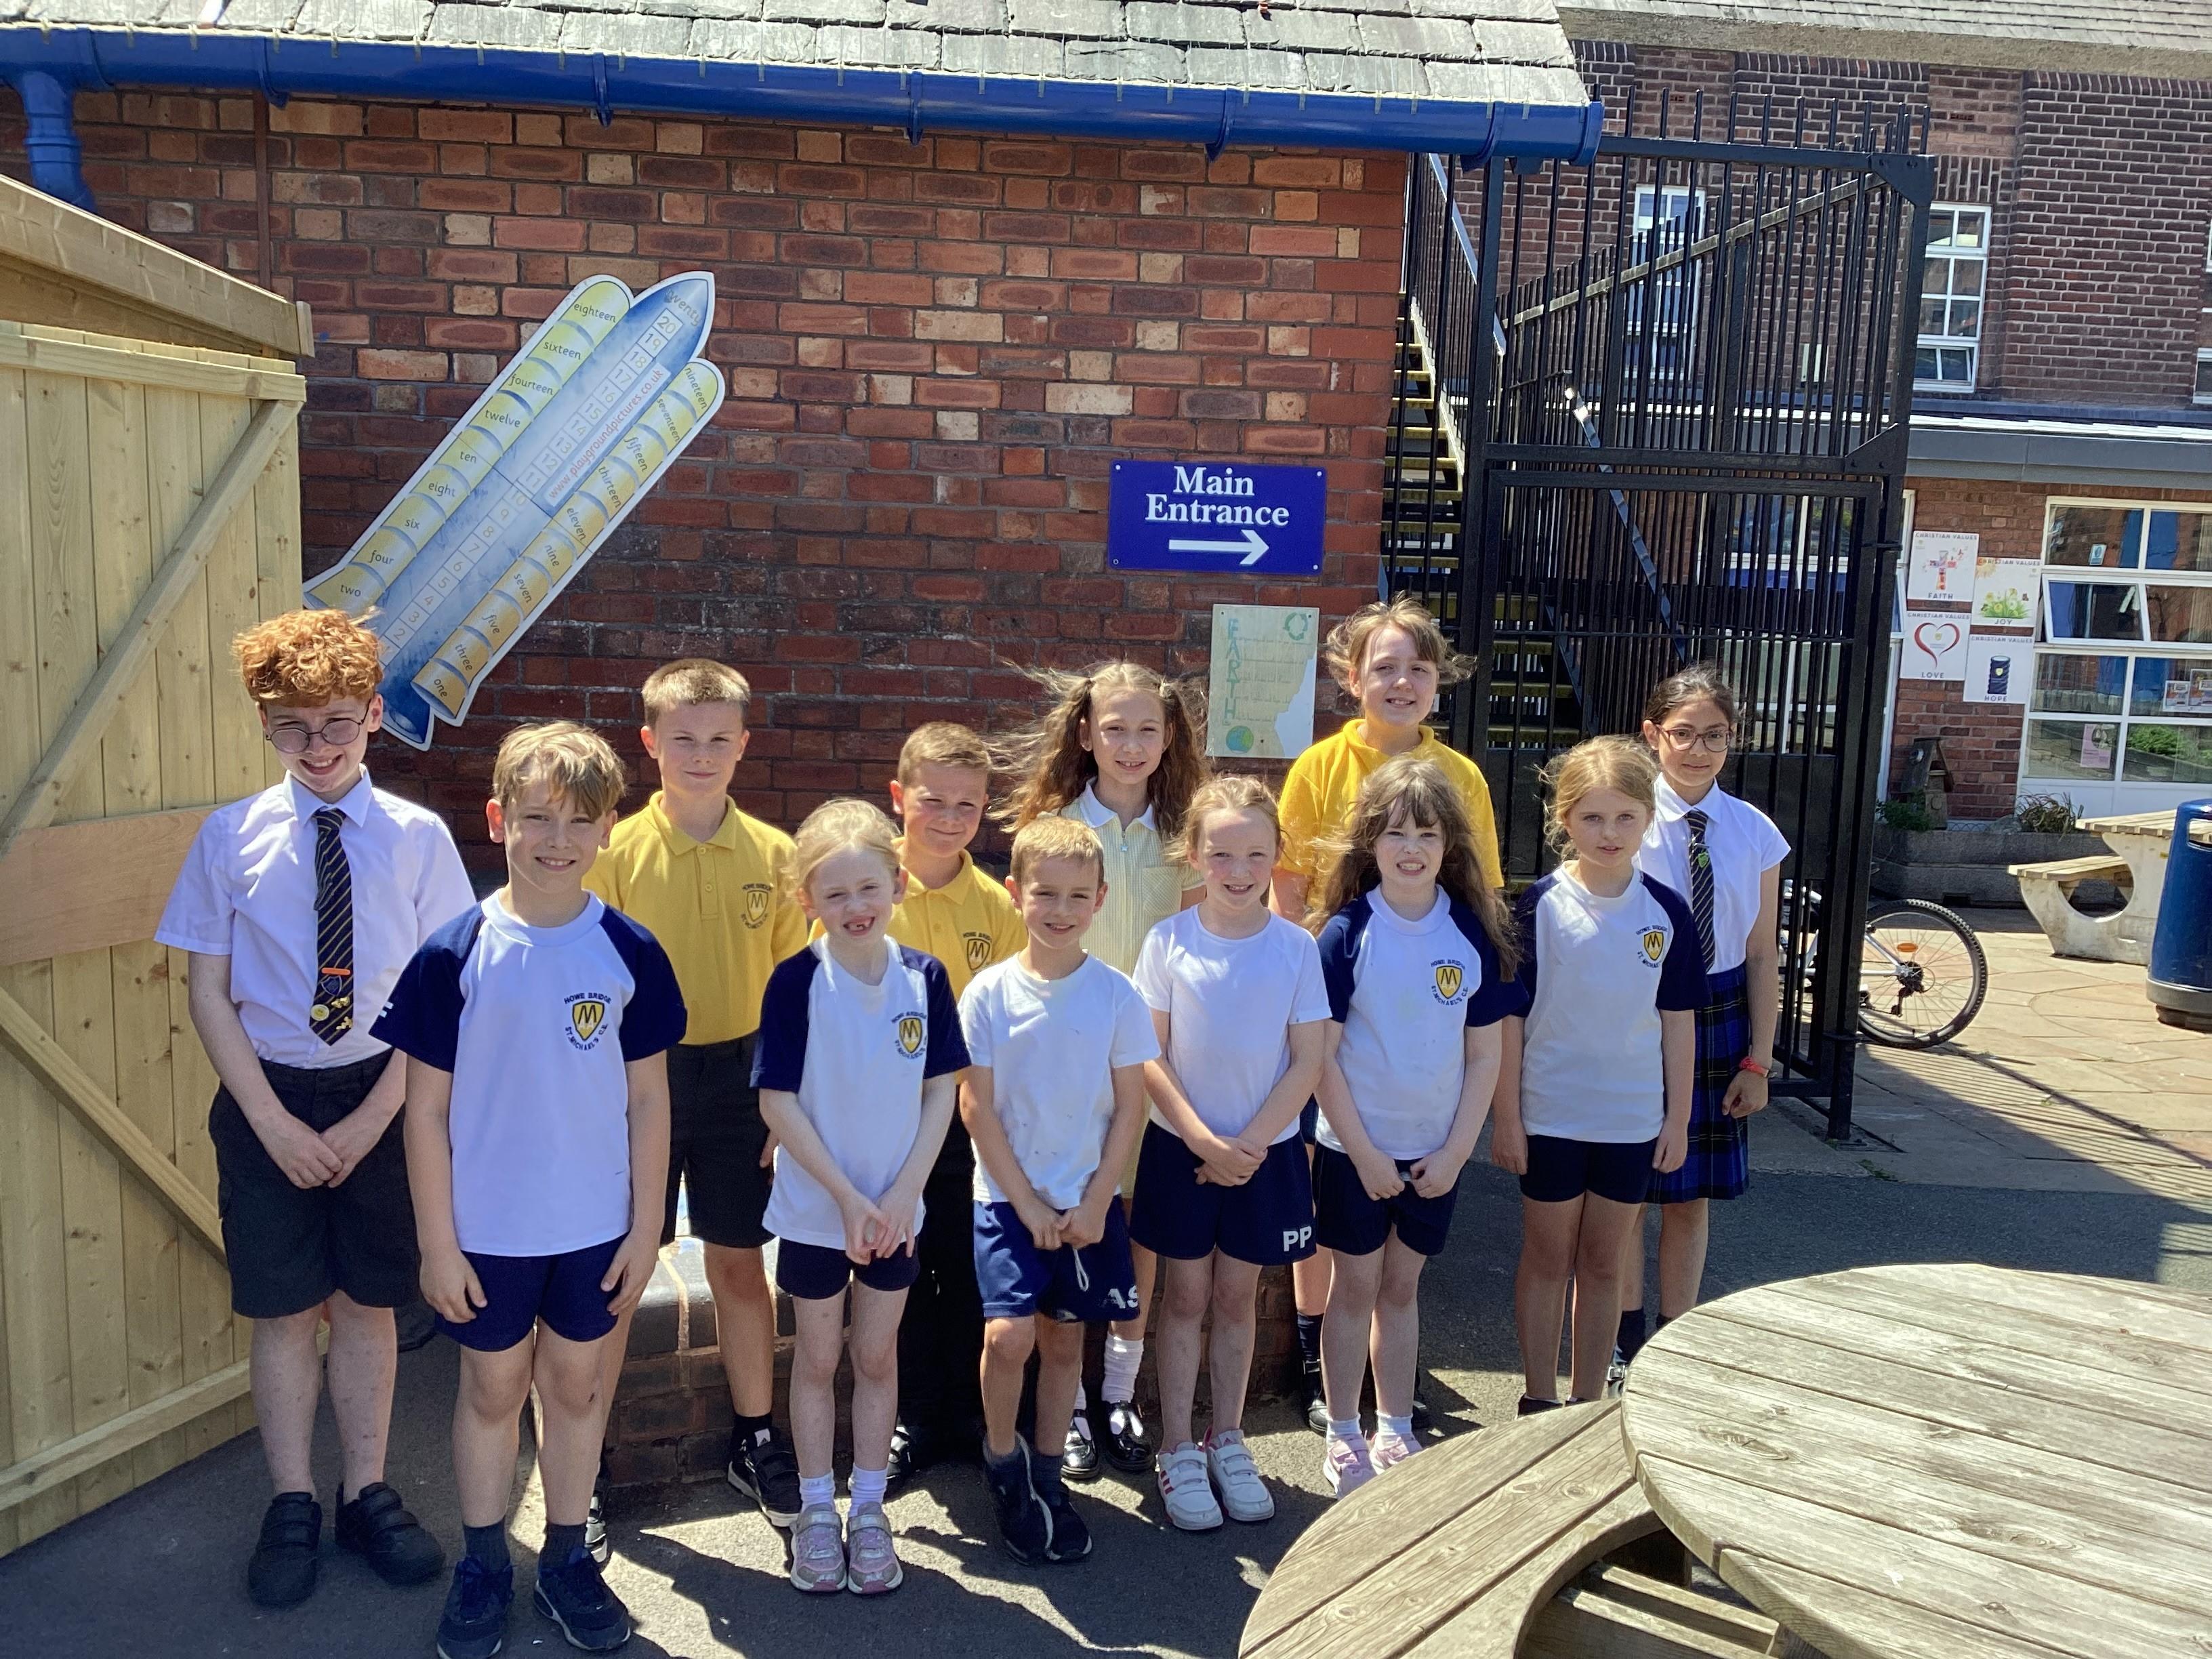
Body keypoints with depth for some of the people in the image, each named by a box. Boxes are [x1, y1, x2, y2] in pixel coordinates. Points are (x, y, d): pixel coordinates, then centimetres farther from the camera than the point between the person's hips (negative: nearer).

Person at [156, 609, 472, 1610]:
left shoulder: (419, 838, -4)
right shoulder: (231, 836, -3)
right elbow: (208, 992, -1)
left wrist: (371, 1118, -10)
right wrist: (275, 1122, -8)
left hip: (382, 1097, 0)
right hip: (266, 1100, 0)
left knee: (369, 1304, 12)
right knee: (283, 1311, 9)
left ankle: (366, 1496, 29)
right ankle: (291, 1508, 28)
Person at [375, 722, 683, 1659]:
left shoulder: (630, 954, -6)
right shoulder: (456, 954, -10)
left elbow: (648, 1097, -1)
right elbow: (427, 1107, -6)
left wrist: (645, 1228, 0)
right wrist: (437, 1240, -6)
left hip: (594, 1227, 1)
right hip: (486, 1228, -1)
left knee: (577, 1385, 15)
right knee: (492, 1387, 14)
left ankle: (568, 1560, 33)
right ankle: (482, 1565, 34)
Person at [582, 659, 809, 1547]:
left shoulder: (774, 855, -1)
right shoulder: (617, 852, -6)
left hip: (735, 1077, 2)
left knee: (740, 1266, 13)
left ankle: (756, 1439, 30)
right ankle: (586, 1463, 21)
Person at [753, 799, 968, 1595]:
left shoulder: (924, 976, -6)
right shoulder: (797, 981, -15)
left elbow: (941, 1090, -1)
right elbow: (777, 1101, -14)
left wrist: (904, 1190, -10)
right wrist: (847, 1197, -16)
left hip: (895, 1209, 2)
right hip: (814, 1209, -2)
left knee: (878, 1355, 14)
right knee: (818, 1358, 13)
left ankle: (868, 1509, 30)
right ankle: (816, 1511, 29)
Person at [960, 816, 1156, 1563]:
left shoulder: (1117, 995, -4)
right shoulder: (989, 993, -7)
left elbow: (1129, 1107, -1)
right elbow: (977, 1108, -6)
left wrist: (1095, 1204, -7)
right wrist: (1028, 1204, -9)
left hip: (1088, 1201, 2)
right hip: (1009, 1198, -1)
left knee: (1065, 1340, 10)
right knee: (1009, 1335, -14)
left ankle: (1048, 1475, 30)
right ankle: (1002, 1459, 13)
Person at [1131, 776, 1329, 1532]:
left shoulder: (1296, 947, -6)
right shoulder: (1169, 941, -8)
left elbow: (1307, 1062, -5)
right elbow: (1148, 1057, -6)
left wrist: (1250, 1144, -12)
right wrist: (1203, 1139, -14)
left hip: (1264, 1150, 1)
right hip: (1181, 1148, -1)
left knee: (1237, 1296, 13)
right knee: (1185, 1296, 8)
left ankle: (1227, 1441, 28)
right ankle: (1177, 1450, 21)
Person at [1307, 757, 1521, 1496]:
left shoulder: (1474, 934, -4)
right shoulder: (1347, 932, -12)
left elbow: (1484, 1054, 0)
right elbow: (1322, 1053, -12)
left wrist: (1454, 1152, -5)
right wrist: (1363, 1153, -13)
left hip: (1436, 1152, 3)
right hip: (1355, 1147, -2)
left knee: (1401, 1286, 16)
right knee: (1355, 1287, 9)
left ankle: (1394, 1430, 31)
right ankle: (1342, 1437, 24)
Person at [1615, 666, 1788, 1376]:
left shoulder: (1755, 833, -1)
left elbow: (1763, 953, 3)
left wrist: (1757, 1059, 1)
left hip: (1719, 1018, 3)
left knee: (1691, 1195, 13)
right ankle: (1625, 1345, 26)